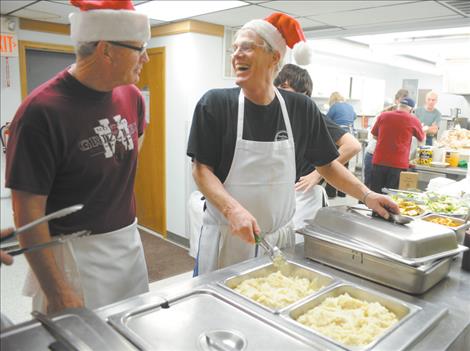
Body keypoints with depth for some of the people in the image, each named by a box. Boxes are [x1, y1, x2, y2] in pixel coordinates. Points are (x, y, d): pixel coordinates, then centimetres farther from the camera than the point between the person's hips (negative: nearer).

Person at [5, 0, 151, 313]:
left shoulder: (131, 96, -1)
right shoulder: (42, 111, -20)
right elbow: (27, 211, -17)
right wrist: (56, 292, -15)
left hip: (130, 243, 6)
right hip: (75, 255, -6)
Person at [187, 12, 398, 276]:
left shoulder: (301, 108, -2)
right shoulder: (215, 104, -9)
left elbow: (326, 164, 9)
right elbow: (202, 169, -10)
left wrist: (366, 195, -1)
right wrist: (233, 210, -25)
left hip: (280, 237, 2)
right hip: (227, 239, -2)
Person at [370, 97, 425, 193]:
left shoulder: (383, 116, 2)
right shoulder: (413, 121, -3)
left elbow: (375, 135, 15)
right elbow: (422, 139, 14)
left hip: (379, 161, 2)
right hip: (399, 163, -2)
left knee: (376, 193, 10)